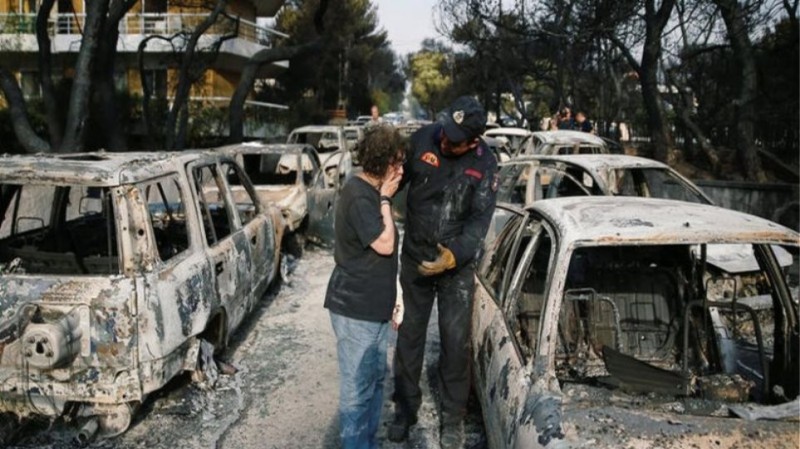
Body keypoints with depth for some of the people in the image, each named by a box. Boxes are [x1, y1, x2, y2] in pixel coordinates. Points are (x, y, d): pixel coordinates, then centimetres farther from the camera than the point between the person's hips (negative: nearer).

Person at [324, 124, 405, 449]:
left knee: (376, 378, 20)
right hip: (355, 309, -10)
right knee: (358, 387, 1)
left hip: (372, 306, 10)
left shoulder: (371, 193, 12)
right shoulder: (359, 196, -19)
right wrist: (385, 200, -15)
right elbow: (384, 244, -22)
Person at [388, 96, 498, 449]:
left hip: (457, 265, -1)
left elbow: (480, 219, -15)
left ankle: (453, 418, 26)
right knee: (410, 335, 13)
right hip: (414, 258, 1)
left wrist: (455, 256, -30)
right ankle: (406, 407, 32)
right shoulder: (422, 139, -12)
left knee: (455, 342, 6)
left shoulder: (485, 164, -13)